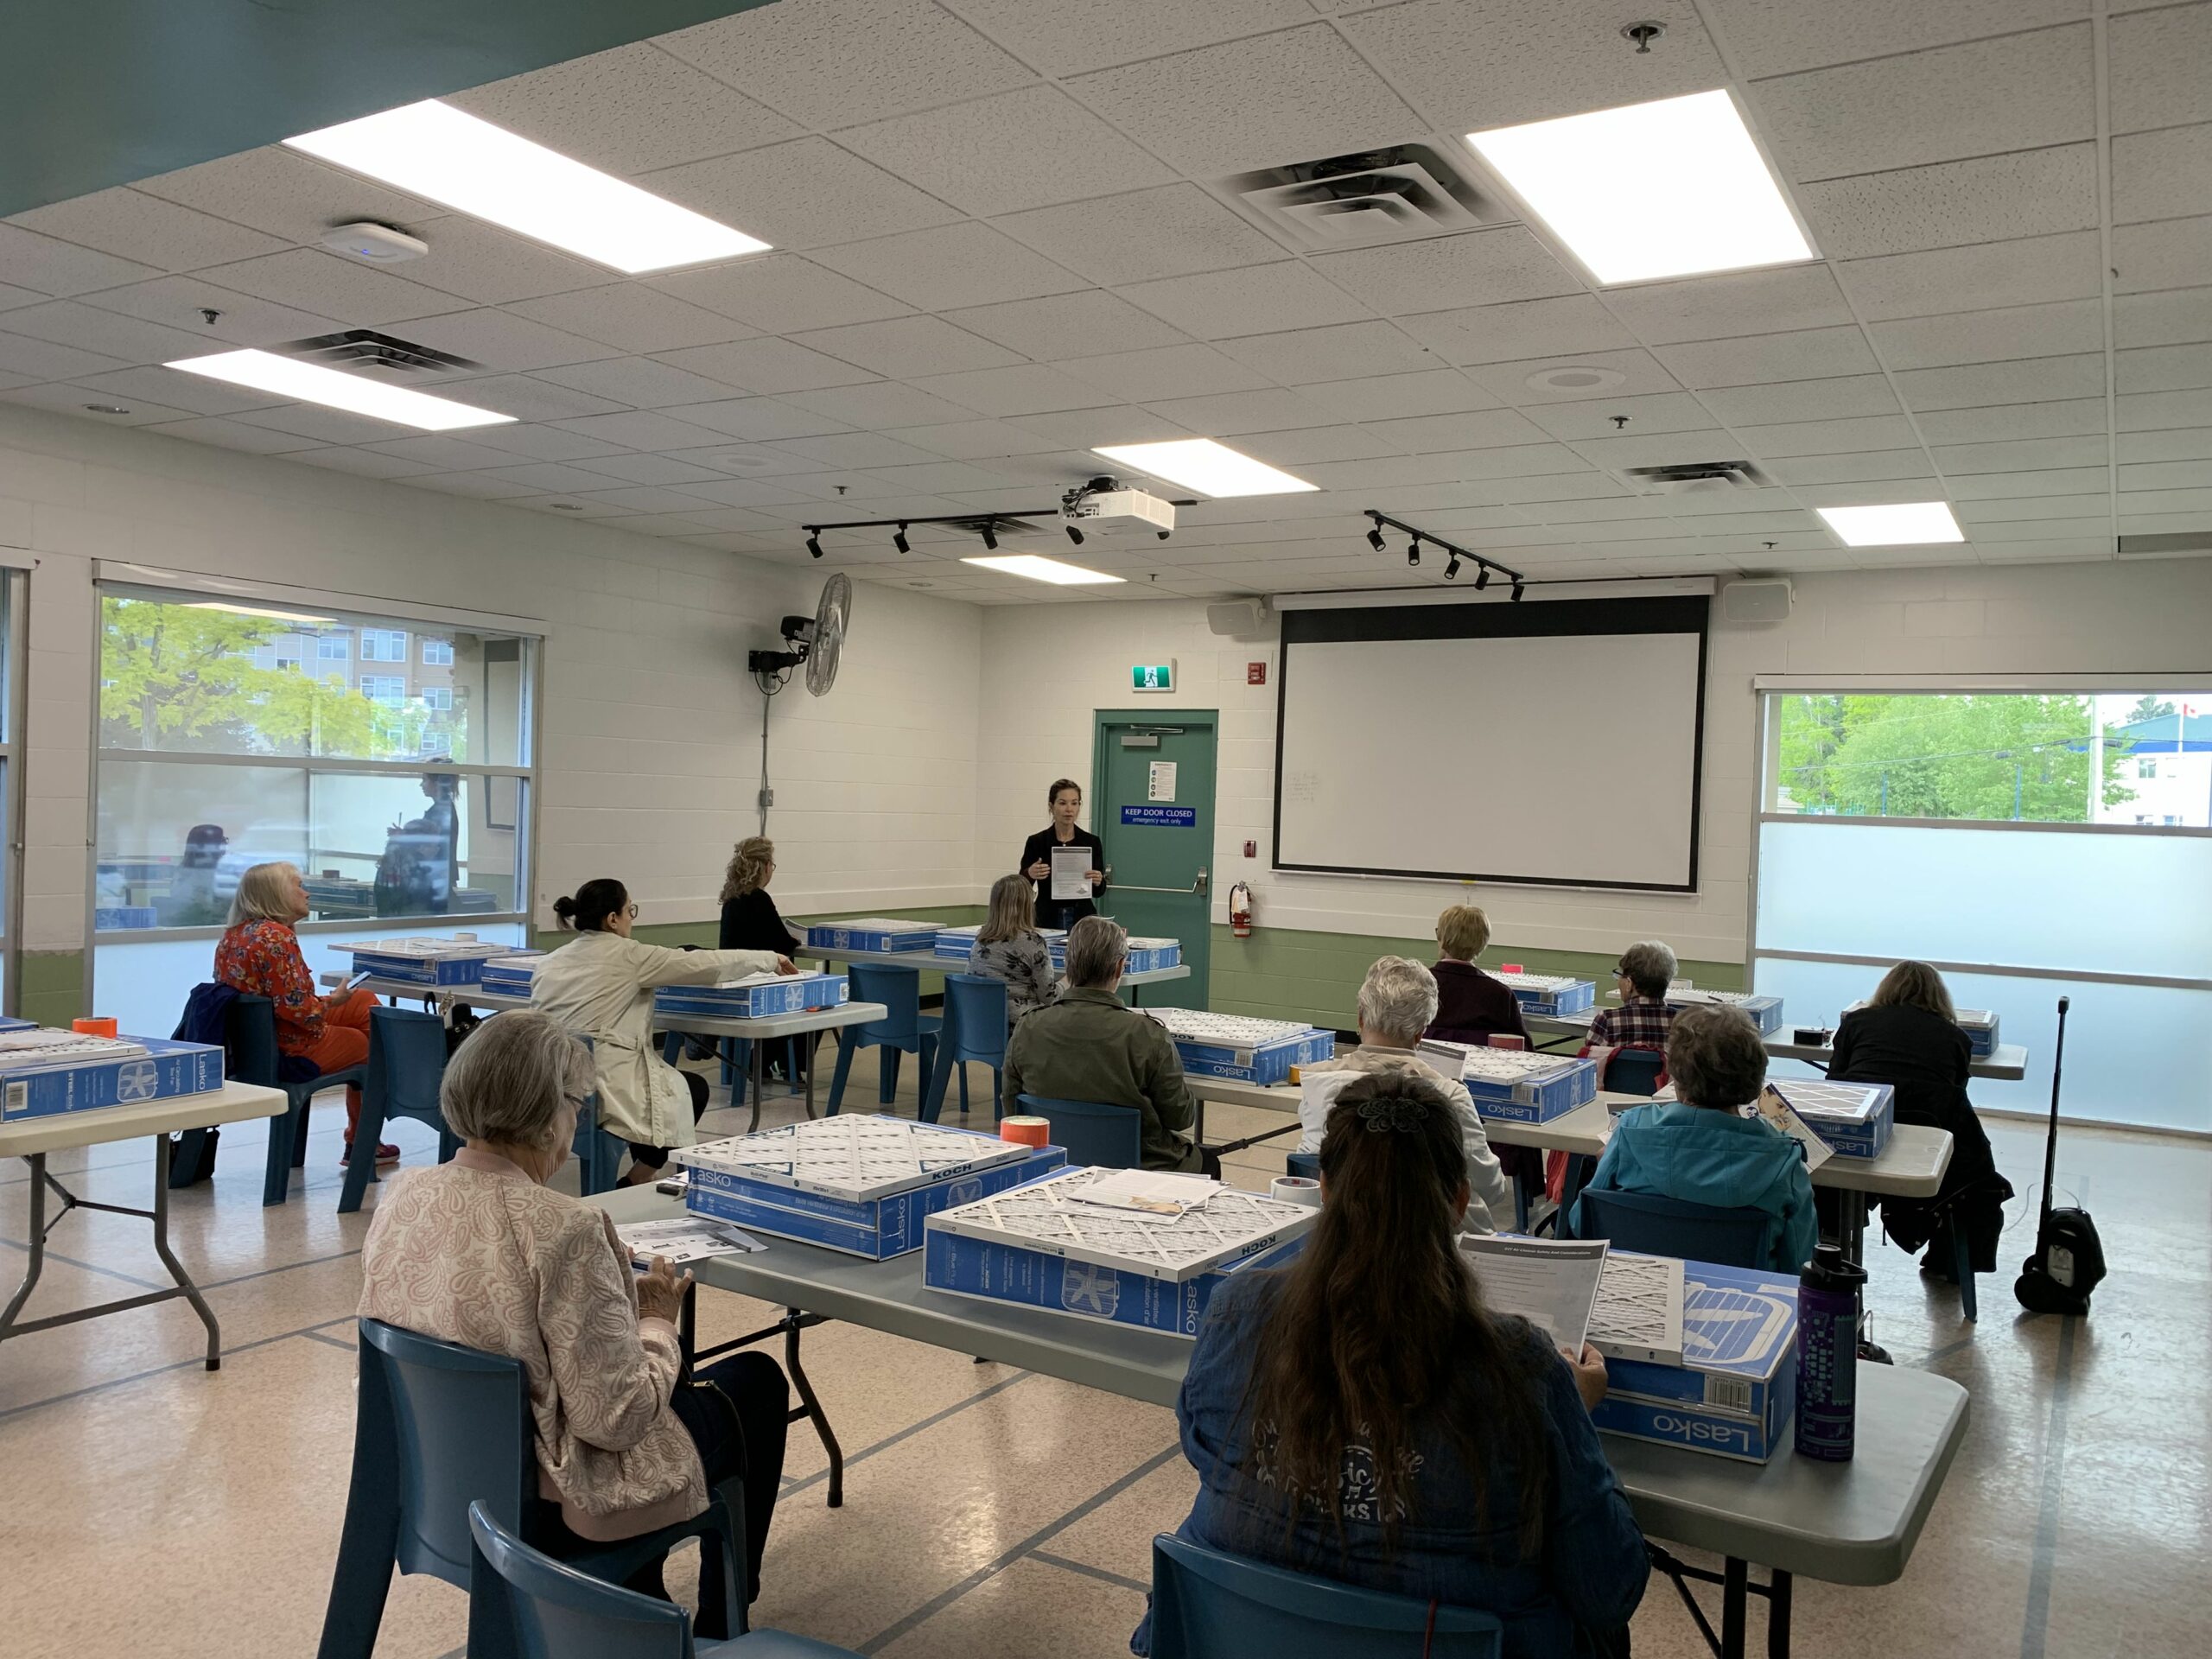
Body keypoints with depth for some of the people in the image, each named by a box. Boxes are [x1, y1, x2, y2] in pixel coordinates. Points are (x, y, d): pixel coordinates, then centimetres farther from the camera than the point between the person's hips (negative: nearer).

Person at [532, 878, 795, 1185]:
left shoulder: (550, 962, 9)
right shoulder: (627, 956, -9)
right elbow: (706, 965, -6)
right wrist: (770, 959, 7)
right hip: (602, 1090, -7)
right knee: (695, 1087, 20)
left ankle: (641, 1178, 35)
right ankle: (633, 1186, 18)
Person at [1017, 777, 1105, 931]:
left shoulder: (1091, 842, 1)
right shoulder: (1036, 842, -2)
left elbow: (1097, 892, 4)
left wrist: (1098, 881, -18)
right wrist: (1029, 874, -22)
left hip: (1081, 920, 1)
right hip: (1047, 920, 0)